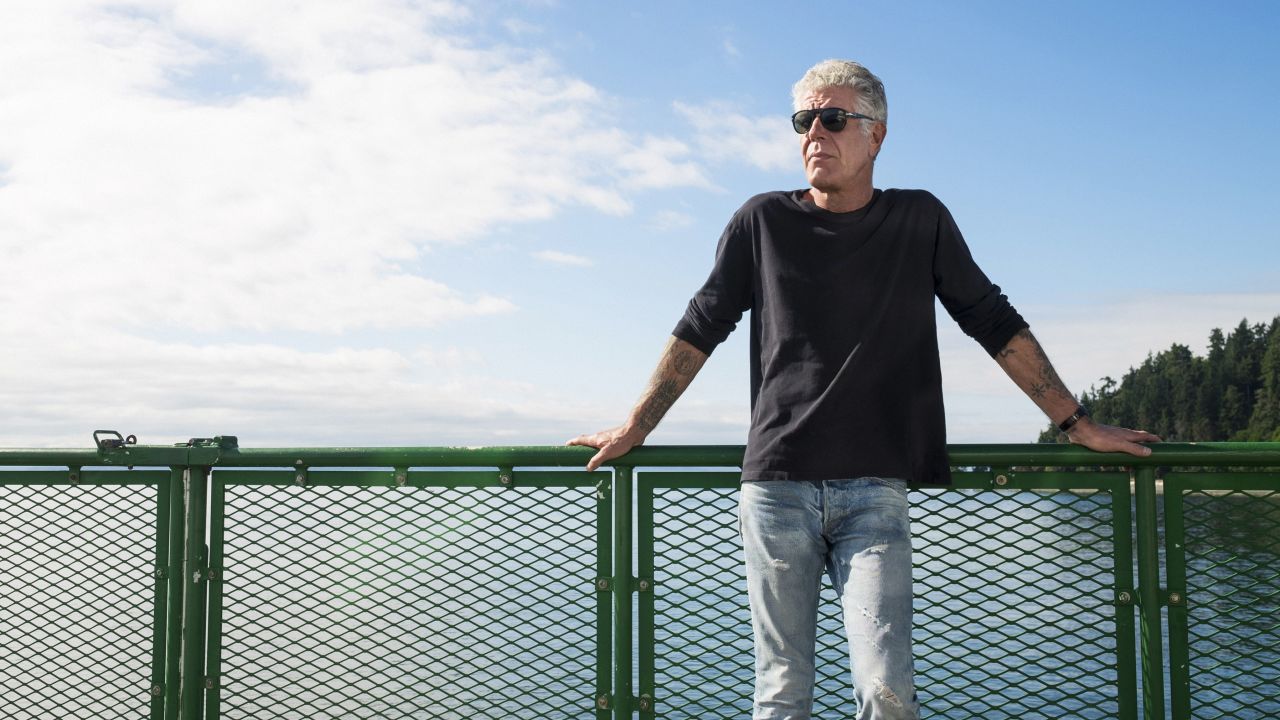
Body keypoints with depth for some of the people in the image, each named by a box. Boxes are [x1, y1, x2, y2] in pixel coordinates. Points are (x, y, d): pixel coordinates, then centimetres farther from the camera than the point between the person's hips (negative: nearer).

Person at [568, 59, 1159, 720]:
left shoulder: (920, 221, 8)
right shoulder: (763, 221, 7)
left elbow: (995, 325, 13)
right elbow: (699, 330, 13)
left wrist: (1078, 424, 13)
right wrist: (633, 430, 14)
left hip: (874, 491, 0)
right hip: (774, 488, 1)